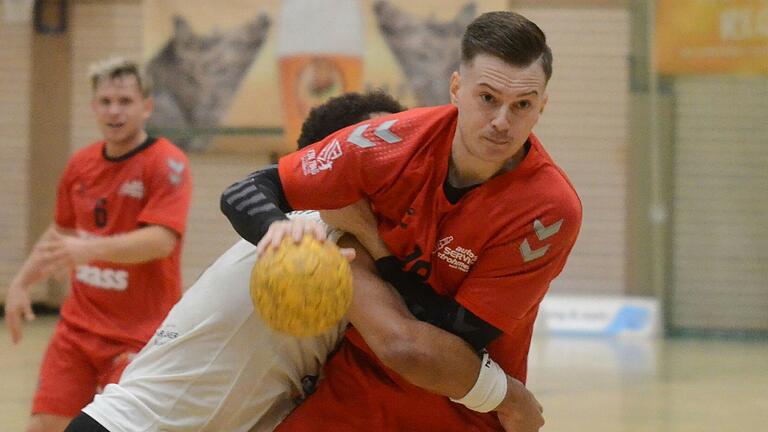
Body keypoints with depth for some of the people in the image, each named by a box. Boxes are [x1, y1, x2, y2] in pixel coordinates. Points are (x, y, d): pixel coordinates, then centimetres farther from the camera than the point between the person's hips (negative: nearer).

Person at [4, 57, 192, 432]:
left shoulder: (167, 165, -13)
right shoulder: (81, 165, 7)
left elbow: (161, 241, -27)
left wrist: (89, 249, -39)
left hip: (139, 333, -6)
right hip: (78, 326, 6)